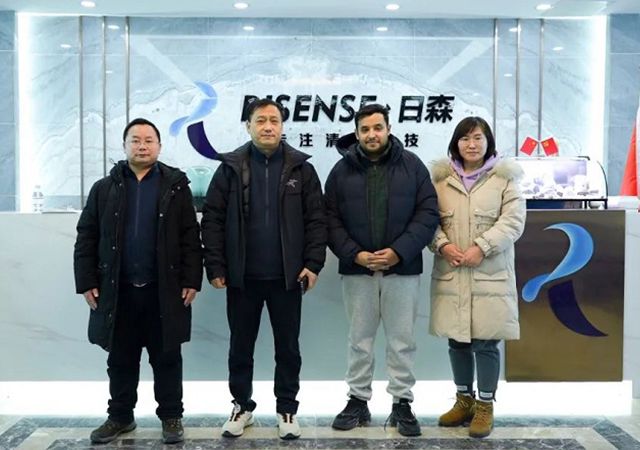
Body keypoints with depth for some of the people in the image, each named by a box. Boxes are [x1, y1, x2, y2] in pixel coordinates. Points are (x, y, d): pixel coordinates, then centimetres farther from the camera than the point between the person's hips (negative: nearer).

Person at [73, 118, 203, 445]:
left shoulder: (176, 186, 2)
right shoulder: (104, 188, 7)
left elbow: (190, 238, -1)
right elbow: (87, 238, 6)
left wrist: (191, 280, -7)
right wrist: (87, 281, 0)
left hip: (164, 290, -2)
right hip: (117, 291, 2)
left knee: (167, 358, 8)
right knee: (121, 360, 12)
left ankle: (171, 416, 21)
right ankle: (120, 416, 27)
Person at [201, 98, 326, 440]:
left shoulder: (301, 168, 2)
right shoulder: (230, 168, 1)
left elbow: (316, 220, 1)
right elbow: (212, 220, 0)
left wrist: (313, 264, -7)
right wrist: (215, 267, -5)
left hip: (287, 276, 0)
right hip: (242, 276, 1)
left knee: (288, 347, 10)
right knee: (240, 347, 12)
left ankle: (287, 409, 26)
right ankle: (242, 406, 30)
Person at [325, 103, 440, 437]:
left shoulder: (412, 165, 2)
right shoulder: (342, 169, 4)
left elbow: (428, 213, -3)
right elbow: (330, 219, 1)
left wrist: (399, 251, -14)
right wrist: (354, 254, -12)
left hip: (402, 268, -1)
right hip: (357, 269, 1)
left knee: (402, 340, 6)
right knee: (359, 340, 11)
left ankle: (402, 404, 19)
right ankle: (358, 400, 23)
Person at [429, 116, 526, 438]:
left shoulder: (504, 178, 2)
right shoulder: (442, 178, 9)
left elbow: (513, 220, -6)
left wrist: (482, 247, -17)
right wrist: (442, 244, -13)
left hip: (490, 275, -3)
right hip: (451, 274, 3)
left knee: (486, 342, 0)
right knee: (457, 340, 11)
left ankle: (485, 405, 16)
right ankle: (464, 400, 28)